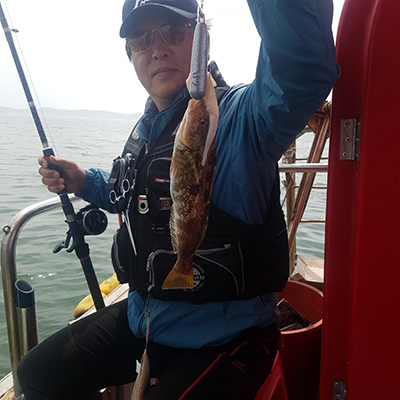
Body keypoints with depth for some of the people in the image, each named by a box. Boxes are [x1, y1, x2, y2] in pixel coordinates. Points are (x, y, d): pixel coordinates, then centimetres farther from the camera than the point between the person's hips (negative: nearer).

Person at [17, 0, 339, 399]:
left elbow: (303, 66, -40)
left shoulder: (238, 117, -19)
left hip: (221, 337, -7)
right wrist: (83, 181, 9)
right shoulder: (145, 130, 8)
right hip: (141, 318, 8)